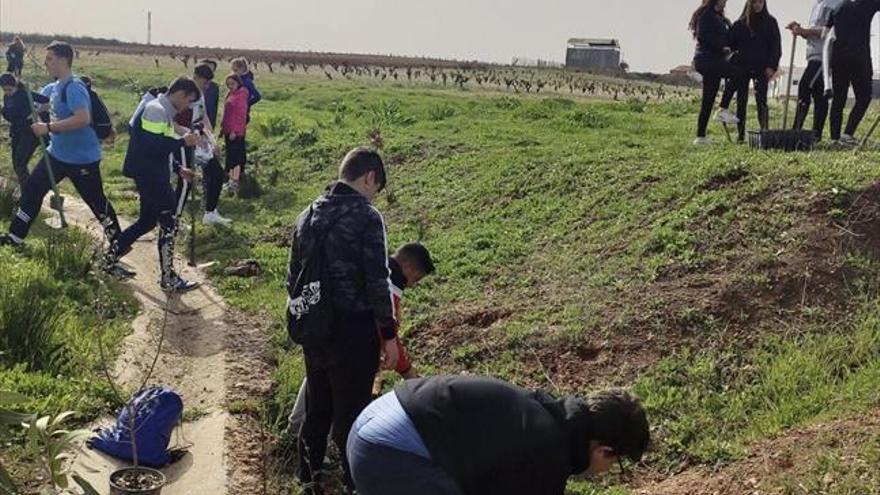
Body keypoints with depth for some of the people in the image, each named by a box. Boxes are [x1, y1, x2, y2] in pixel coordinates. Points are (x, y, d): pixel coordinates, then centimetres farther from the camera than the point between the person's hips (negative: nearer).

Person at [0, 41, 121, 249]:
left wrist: (48, 128, -32)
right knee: (32, 188, 10)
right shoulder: (53, 88, 7)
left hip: (83, 158, -9)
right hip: (57, 153, 9)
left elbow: (83, 118, -36)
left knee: (96, 201, 3)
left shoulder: (74, 88, -22)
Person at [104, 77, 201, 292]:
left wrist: (178, 169, 15)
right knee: (169, 223, -5)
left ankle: (111, 256, 29)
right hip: (149, 175, -11)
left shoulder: (164, 112, 16)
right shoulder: (157, 110, -17)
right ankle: (169, 279, 1)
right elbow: (151, 146, -27)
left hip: (153, 175, 11)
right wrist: (182, 142, -19)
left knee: (148, 220, 20)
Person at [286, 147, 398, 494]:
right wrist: (389, 334, -10)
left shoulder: (308, 214, 6)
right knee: (351, 412, 6)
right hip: (353, 330, -7)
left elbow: (293, 276, 11)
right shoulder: (367, 217, -15)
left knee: (316, 405, 21)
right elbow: (377, 283, -17)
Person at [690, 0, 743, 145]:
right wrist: (722, 48, -15)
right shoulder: (705, 15, -2)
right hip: (706, 58, -9)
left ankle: (701, 136, 5)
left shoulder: (719, 18, 26)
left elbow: (724, 39, 29)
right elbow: (702, 36, -14)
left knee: (708, 101, 5)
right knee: (736, 73, -25)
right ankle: (723, 110, -22)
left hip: (715, 59, 9)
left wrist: (727, 49, 8)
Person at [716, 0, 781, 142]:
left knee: (761, 101, -10)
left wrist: (772, 66, -7)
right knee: (741, 101, 2)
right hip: (742, 68, 2)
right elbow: (731, 44, 8)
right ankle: (741, 135, 7)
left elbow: (776, 45, 3)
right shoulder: (740, 24, 8)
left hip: (761, 68, -2)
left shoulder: (770, 22, 6)